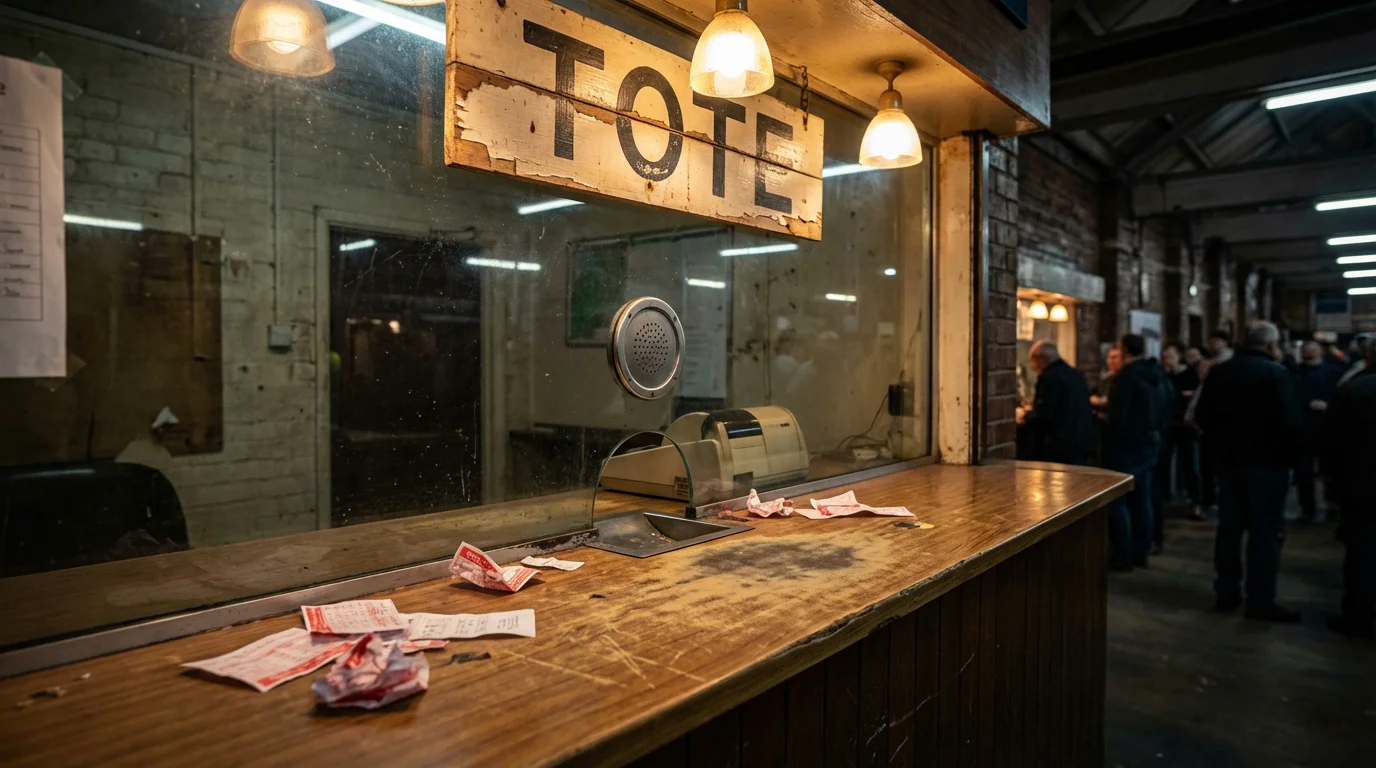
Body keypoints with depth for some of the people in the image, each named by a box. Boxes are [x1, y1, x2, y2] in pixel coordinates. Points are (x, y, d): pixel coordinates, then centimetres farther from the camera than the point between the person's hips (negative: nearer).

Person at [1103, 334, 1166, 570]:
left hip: (1127, 444, -9)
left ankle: (1123, 556, 1)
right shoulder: (1155, 375, 9)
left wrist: (1104, 418, -3)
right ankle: (1140, 553, 18)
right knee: (1141, 498, 12)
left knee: (1117, 501, -2)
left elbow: (1116, 416, -22)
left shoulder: (1126, 375, -18)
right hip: (1150, 441, 9)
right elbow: (1160, 411, 16)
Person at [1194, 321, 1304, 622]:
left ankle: (1227, 592, 17)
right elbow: (1290, 420, -19)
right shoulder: (1276, 373, -13)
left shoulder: (1218, 372, 5)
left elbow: (1202, 416, 8)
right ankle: (1261, 601, 2)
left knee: (1229, 526, 12)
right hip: (1267, 461, -6)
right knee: (1266, 531, -1)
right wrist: (1289, 454, -3)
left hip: (1228, 459, 6)